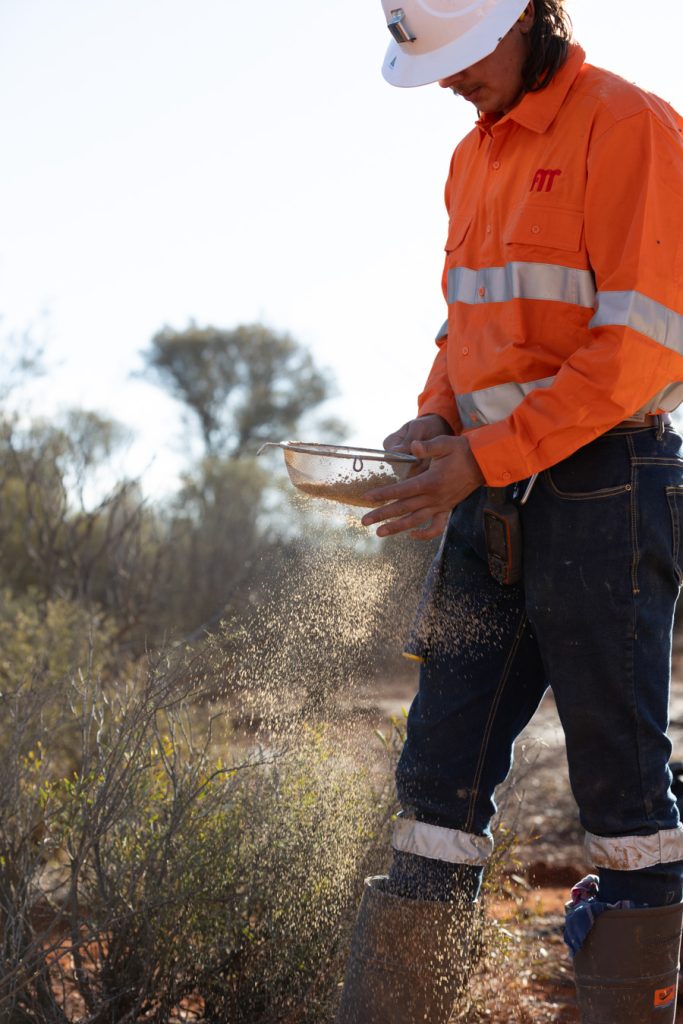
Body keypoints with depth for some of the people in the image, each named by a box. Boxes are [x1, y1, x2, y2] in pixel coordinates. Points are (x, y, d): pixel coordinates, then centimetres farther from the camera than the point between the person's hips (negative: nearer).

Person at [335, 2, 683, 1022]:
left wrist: (487, 455, -17)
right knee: (440, 773, 5)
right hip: (492, 493, 8)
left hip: (601, 487, -8)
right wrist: (437, 419, 4)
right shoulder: (474, 156, 17)